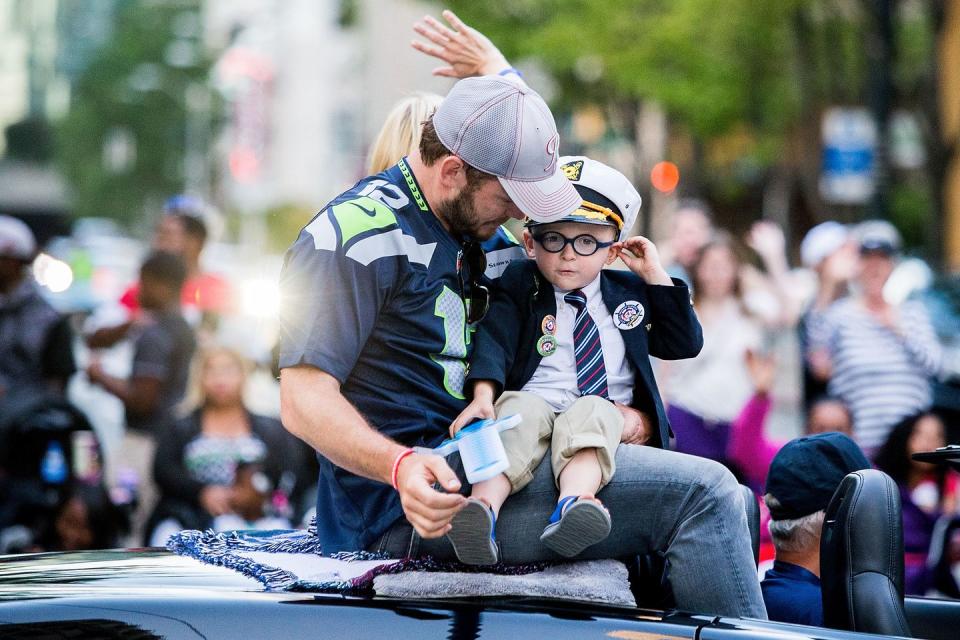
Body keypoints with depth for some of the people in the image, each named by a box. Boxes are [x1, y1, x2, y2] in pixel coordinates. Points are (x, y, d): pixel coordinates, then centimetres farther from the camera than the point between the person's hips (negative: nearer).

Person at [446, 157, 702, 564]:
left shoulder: (628, 292, 21)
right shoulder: (519, 286, 12)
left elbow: (685, 344, 18)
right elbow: (494, 340, -4)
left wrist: (656, 277, 11)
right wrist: (483, 396, -24)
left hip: (607, 415, 1)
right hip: (535, 402, -1)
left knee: (591, 413, -33)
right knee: (521, 408, -34)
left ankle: (574, 503, -63)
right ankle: (483, 507, -58)